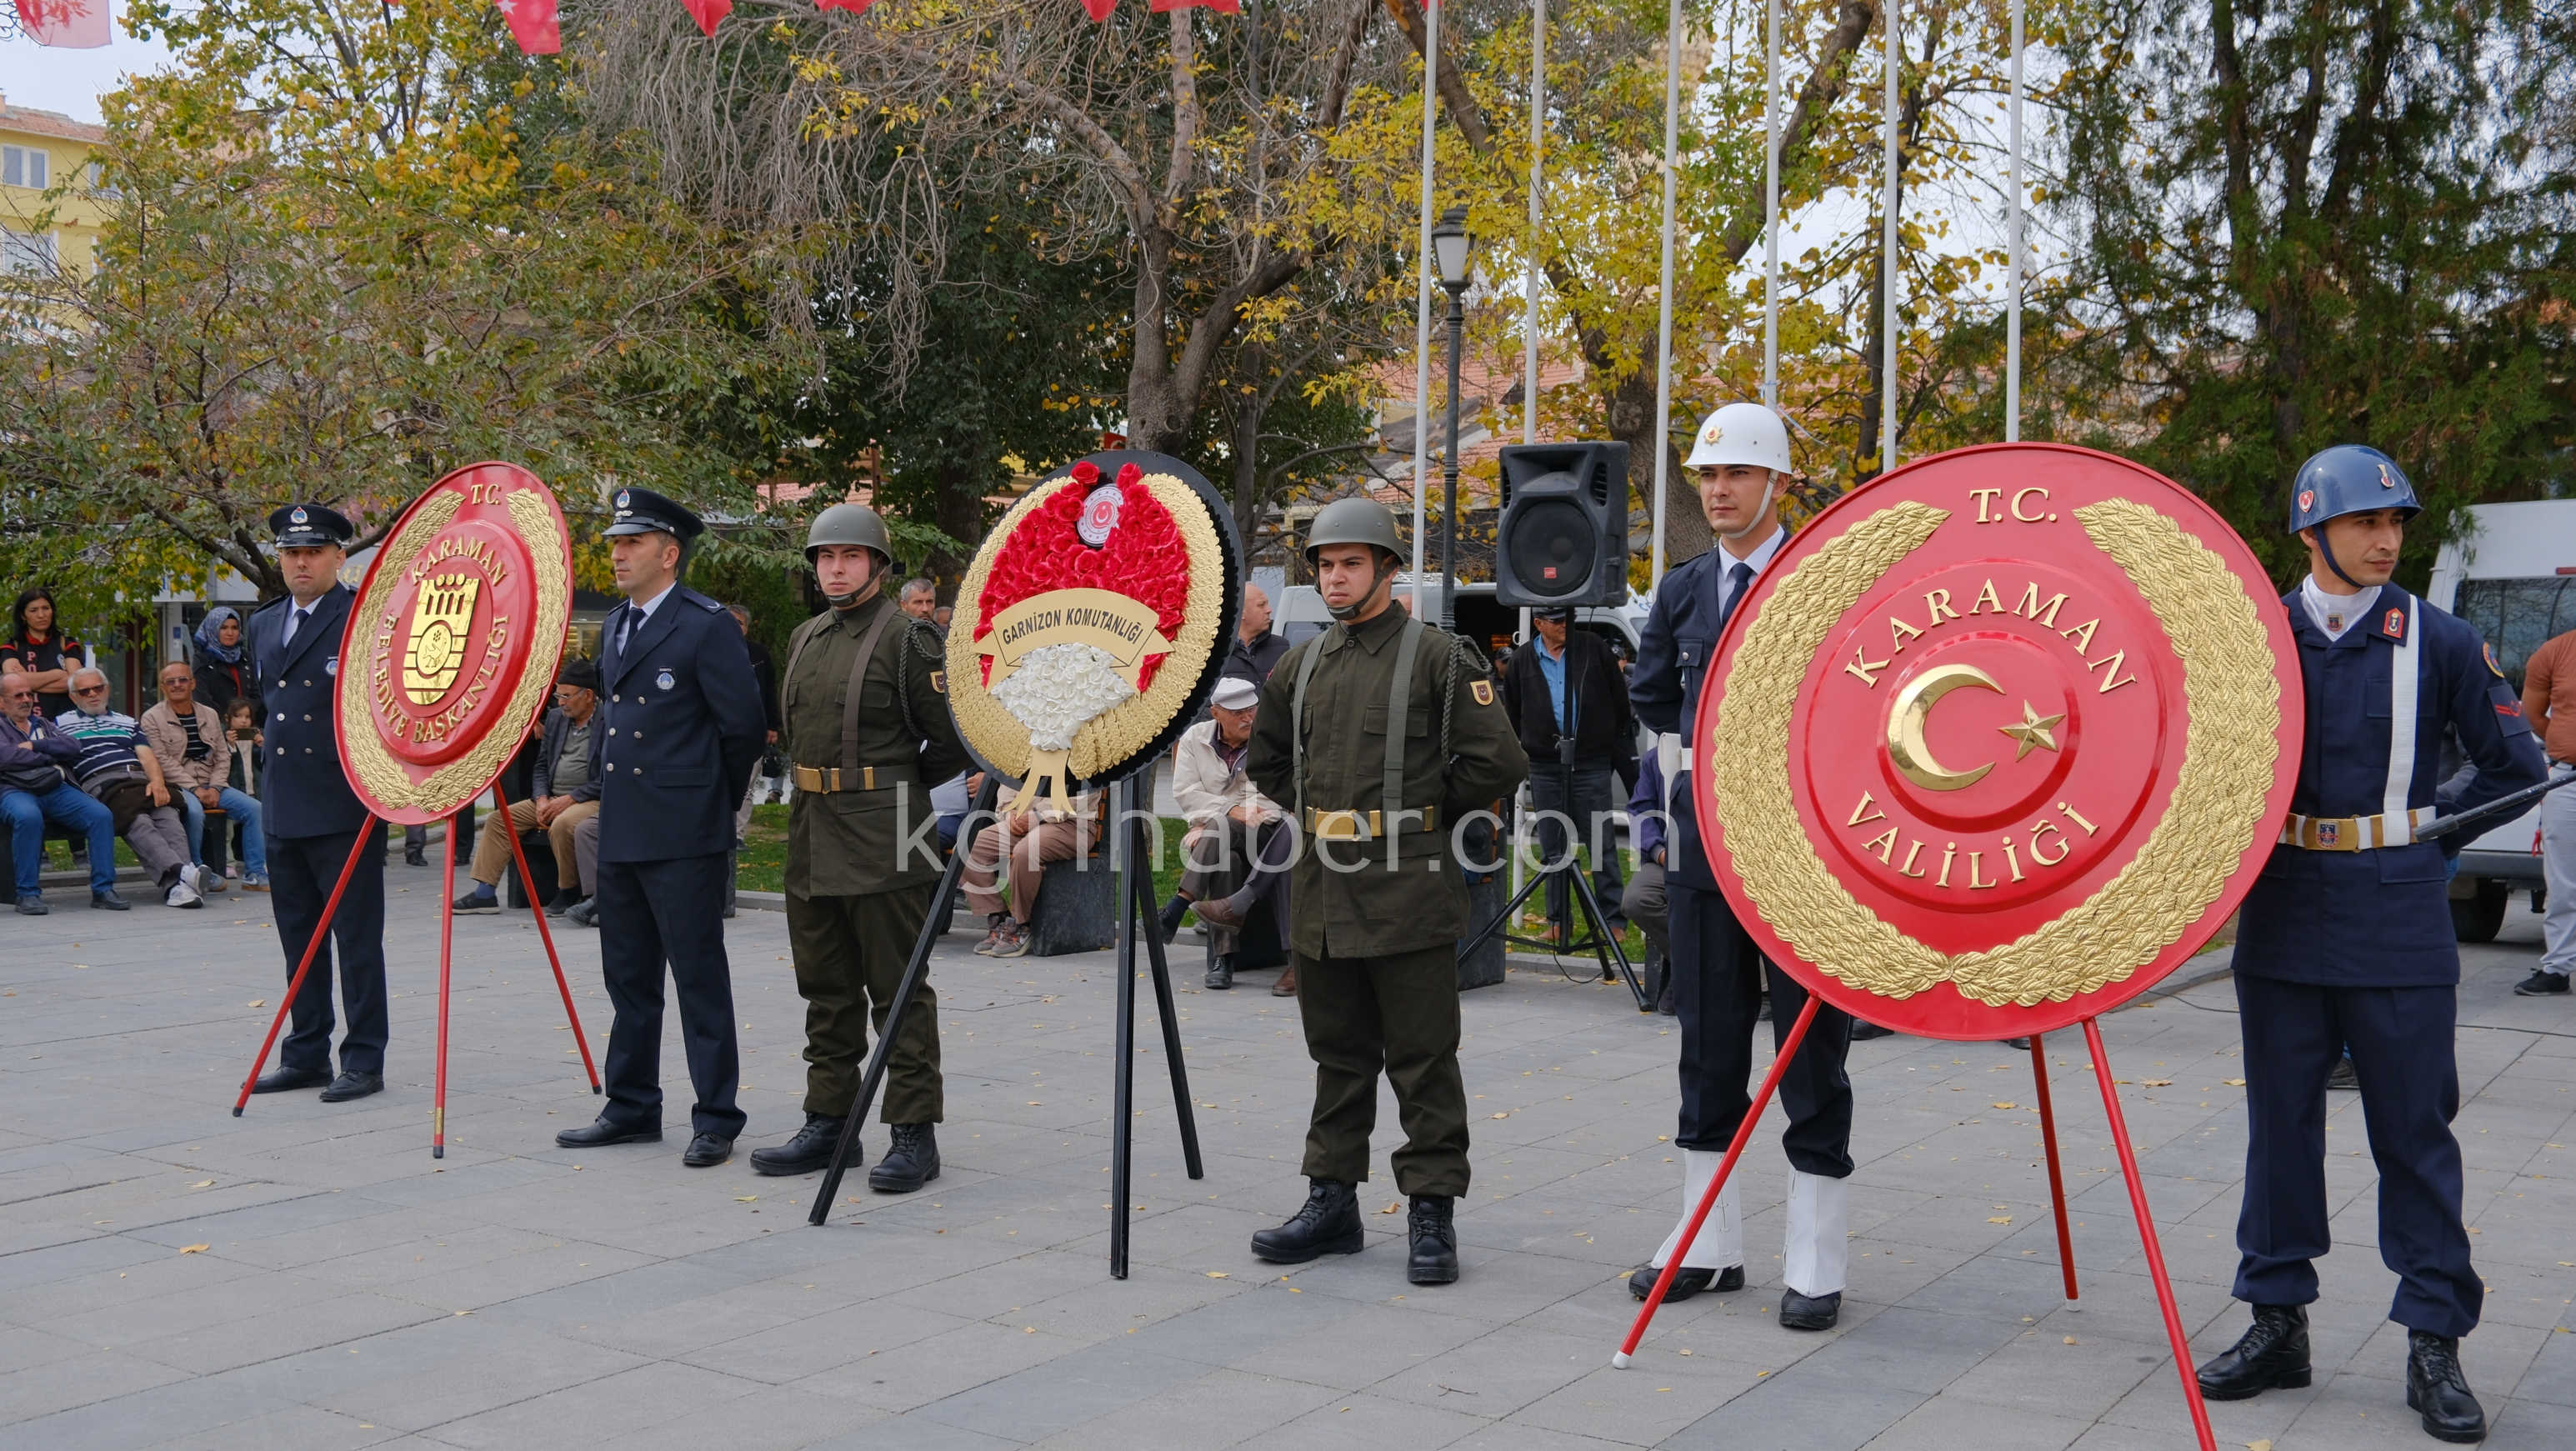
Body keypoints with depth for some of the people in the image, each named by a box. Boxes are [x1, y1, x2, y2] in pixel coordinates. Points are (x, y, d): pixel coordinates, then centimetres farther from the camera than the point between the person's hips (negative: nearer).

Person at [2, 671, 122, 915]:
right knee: (28, 817, -40)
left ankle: (102, 889, -20)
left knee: (102, 815, -21)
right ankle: (28, 894, -29)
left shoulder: (43, 725, 30)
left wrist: (34, 746, 0)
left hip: (56, 789, 5)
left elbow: (73, 747, 11)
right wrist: (50, 757, 2)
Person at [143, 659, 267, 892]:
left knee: (253, 808, -15)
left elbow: (223, 755, 14)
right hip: (177, 786, -5)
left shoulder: (210, 715, 17)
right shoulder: (152, 718, 2)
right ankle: (197, 872, -20)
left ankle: (255, 874, -13)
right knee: (195, 811, -36)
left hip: (211, 786, 5)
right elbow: (162, 761, -8)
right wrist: (195, 789, -16)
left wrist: (215, 788, -4)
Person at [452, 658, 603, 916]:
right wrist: (542, 798, -1)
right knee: (498, 819, -4)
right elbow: (542, 765, 18)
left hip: (591, 799, -8)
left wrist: (570, 798, -17)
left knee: (561, 825, -37)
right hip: (552, 798, 8)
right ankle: (485, 893, -3)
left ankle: (569, 893, -17)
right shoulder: (556, 718, 14)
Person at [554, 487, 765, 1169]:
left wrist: (712, 799, -1)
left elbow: (744, 727, -12)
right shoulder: (615, 626, 14)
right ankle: (632, 1108, 25)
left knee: (700, 977, -2)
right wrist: (615, 798, 18)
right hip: (620, 831, 8)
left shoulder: (707, 626, -11)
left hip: (683, 835, -8)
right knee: (628, 977, 15)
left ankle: (715, 1120, 4)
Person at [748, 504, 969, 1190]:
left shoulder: (909, 637, -9)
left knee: (899, 990, -2)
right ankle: (828, 1123, 23)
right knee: (826, 989, 14)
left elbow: (956, 738, -9)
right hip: (812, 839, 8)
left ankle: (914, 1134, 3)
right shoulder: (804, 639, 14)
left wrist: (900, 787, 1)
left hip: (883, 840, -8)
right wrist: (816, 786, 16)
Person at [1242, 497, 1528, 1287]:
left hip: (1407, 890, -6)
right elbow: (1266, 761, 26)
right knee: (1338, 1056, 14)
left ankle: (1432, 1214, 6)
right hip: (1322, 890, 6)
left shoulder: (1438, 656, -6)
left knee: (1423, 1060, 0)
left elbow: (1498, 764, -8)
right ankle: (1333, 1200, 22)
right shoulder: (1301, 665, 12)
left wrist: (1424, 813, 0)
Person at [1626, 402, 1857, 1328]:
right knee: (1708, 1045, 10)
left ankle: (1814, 1264, 7)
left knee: (1810, 1052, 0)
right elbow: (1652, 695, 26)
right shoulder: (1683, 590, 11)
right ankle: (1708, 1245, 20)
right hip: (1702, 845, 5)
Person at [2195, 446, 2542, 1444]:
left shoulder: (2438, 641, -1)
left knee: (2414, 1127, 2)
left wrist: (2424, 831, 4)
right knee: (2281, 1120, 9)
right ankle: (2277, 1322, 21)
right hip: (2283, 909, 2)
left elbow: (2515, 762, 7)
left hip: (2400, 914, -2)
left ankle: (2435, 1343, 12)